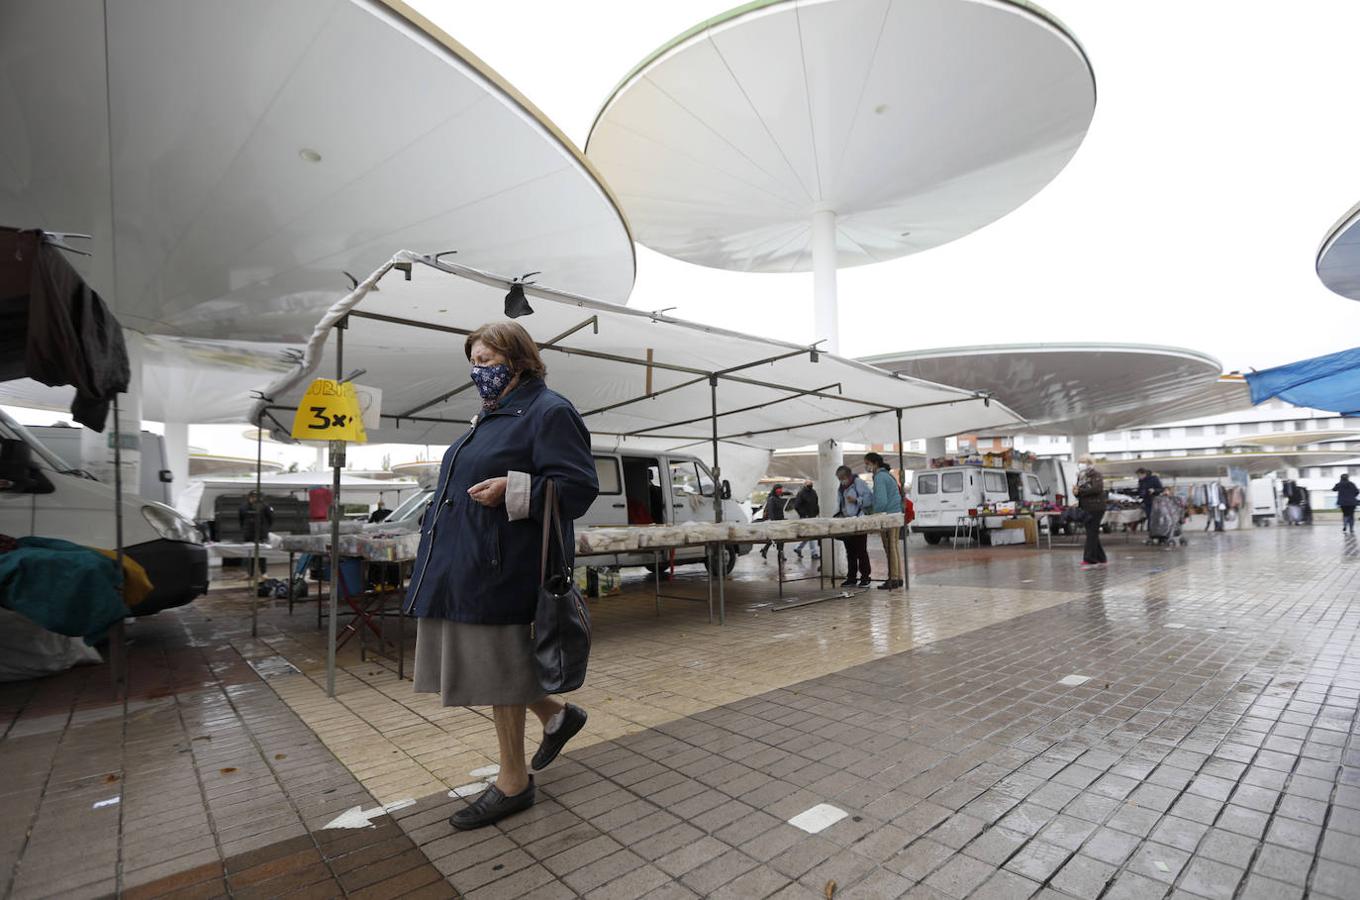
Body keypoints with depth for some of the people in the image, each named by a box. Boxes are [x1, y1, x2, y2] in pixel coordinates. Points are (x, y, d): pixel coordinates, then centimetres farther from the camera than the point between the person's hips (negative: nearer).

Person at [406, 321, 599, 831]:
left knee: (498, 673, 4)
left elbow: (579, 488, -19)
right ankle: (557, 716, 35)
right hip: (464, 570, 10)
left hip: (502, 574, -9)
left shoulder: (548, 412, -11)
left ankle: (513, 784, 25)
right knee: (482, 667, 16)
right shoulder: (494, 416, 18)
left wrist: (512, 490, -27)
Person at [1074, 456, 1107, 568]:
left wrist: (1080, 491, -20)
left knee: (1092, 533, -8)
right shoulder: (1081, 476, 14)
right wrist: (1076, 492, -7)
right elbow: (1079, 490, 15)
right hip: (1086, 508, 8)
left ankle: (1089, 559, -7)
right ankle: (1100, 559, 21)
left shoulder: (1096, 474, -8)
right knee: (1093, 534, 12)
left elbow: (1097, 489, -22)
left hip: (1095, 507, -8)